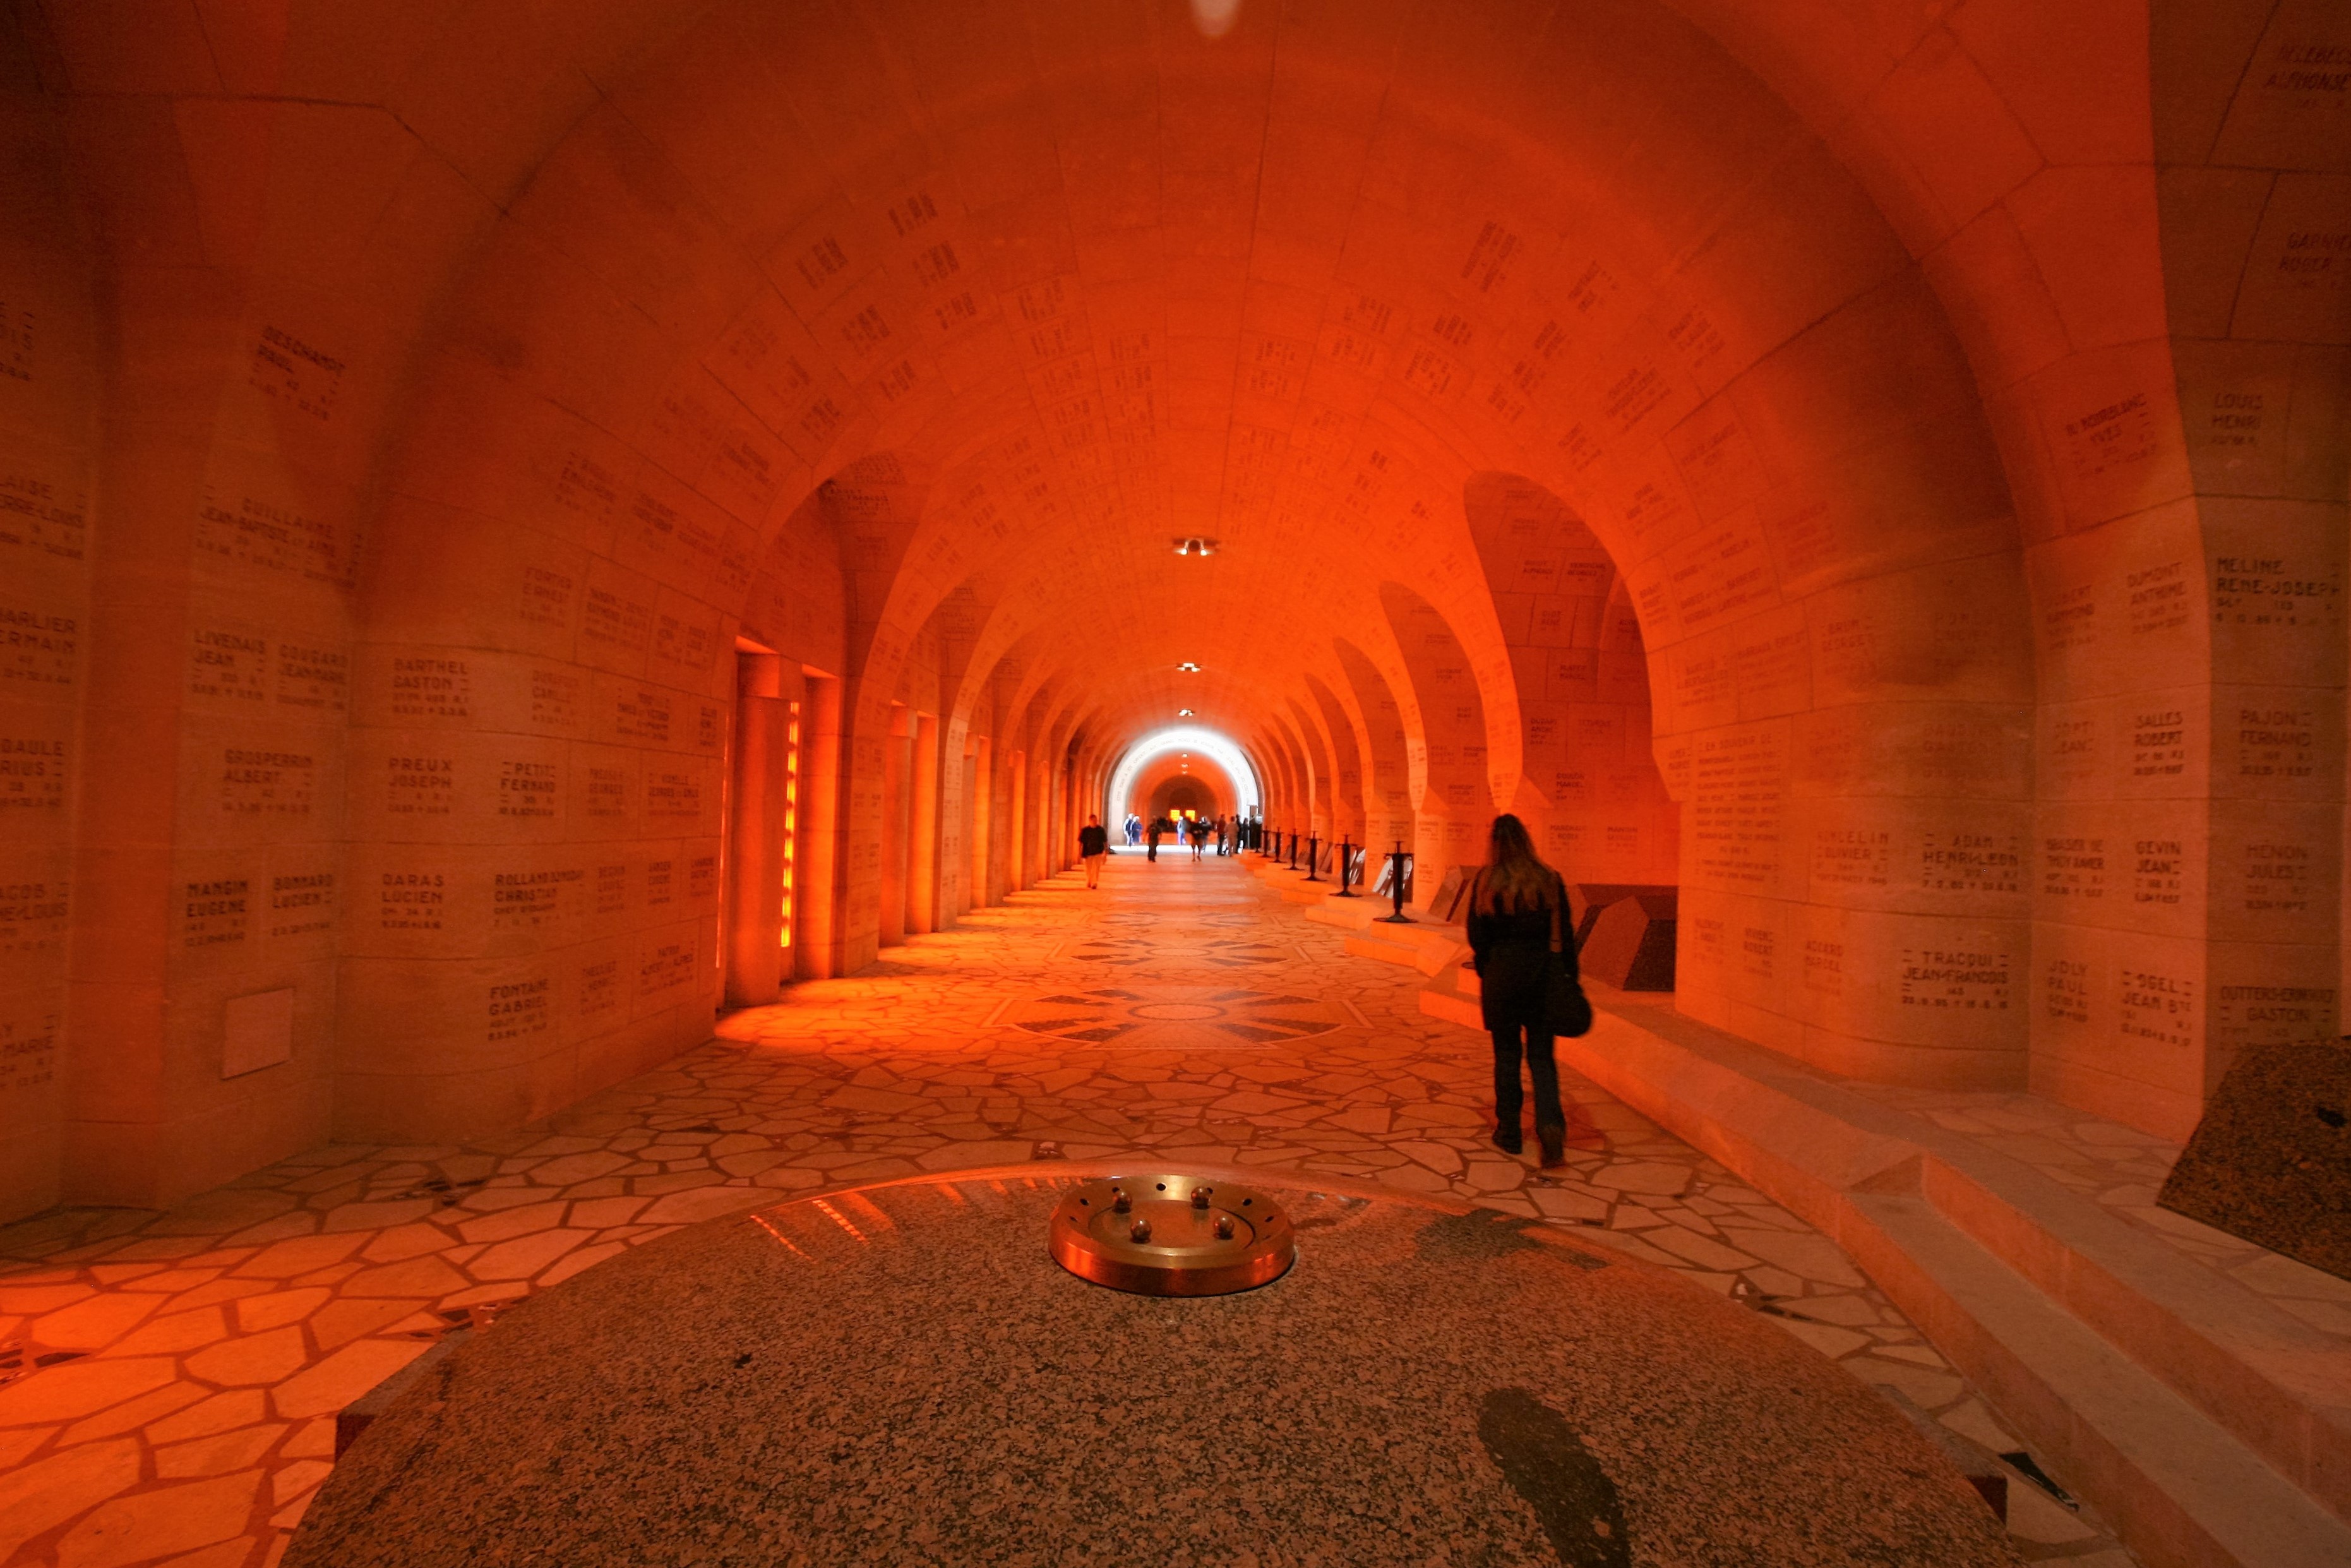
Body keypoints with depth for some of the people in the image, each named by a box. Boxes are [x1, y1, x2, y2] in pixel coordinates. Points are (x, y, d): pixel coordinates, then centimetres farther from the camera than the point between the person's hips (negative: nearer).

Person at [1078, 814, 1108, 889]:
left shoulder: (1101, 830, 0)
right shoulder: (1085, 830, -1)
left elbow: (1105, 842, 6)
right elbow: (1080, 842, 2)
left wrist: (1106, 852, 6)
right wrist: (1079, 852, -2)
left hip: (1098, 852, -1)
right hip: (1088, 853, 1)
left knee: (1096, 869, -11)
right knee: (1088, 869, 11)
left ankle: (1095, 883, -15)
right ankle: (1089, 882, 30)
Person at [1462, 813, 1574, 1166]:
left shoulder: (1485, 882, -6)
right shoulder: (1550, 880, 0)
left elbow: (1477, 935, -4)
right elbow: (1565, 934, 2)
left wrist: (1484, 972, 10)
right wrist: (1570, 977, 9)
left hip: (1502, 974, -2)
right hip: (1543, 974, 2)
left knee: (1506, 1054, 10)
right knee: (1542, 1055, 9)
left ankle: (1509, 1132, 17)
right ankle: (1551, 1123, -10)